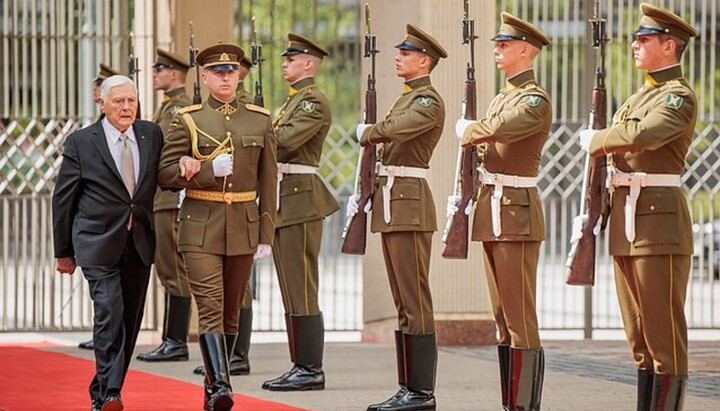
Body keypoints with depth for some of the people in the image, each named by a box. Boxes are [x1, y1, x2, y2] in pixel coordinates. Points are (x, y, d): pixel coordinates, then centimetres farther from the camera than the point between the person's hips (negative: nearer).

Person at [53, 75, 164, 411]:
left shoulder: (152, 135, 8)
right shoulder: (81, 142, -2)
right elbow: (63, 198, 3)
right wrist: (64, 251, 4)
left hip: (139, 244, 4)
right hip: (98, 242, -4)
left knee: (130, 319, 7)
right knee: (109, 311, -18)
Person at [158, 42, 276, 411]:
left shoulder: (260, 121, 7)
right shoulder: (187, 120, 1)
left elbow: (268, 181, 9)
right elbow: (166, 174, -2)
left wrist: (266, 235, 4)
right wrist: (210, 169, -16)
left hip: (243, 228, 3)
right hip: (201, 228, -3)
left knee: (231, 311, 9)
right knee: (210, 308, -14)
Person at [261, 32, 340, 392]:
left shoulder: (314, 101, -11)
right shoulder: (293, 101, 21)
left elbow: (284, 140, -21)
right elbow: (276, 143, 18)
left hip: (301, 200, -10)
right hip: (285, 201, 10)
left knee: (301, 290, -9)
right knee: (292, 291, 11)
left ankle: (311, 370, -7)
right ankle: (301, 366, 14)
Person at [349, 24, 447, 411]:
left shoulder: (429, 101, -10)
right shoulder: (405, 99, 20)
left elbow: (393, 130, -25)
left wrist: (366, 132, -4)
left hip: (410, 204, -10)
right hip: (390, 204, 10)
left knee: (415, 300, -8)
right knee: (403, 302, 10)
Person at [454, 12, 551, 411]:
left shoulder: (536, 100, -10)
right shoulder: (501, 97, 18)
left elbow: (497, 128, -27)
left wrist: (467, 130, -7)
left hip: (517, 214, -9)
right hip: (491, 212, 9)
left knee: (520, 318, -8)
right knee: (502, 316, 11)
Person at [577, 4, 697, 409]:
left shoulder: (680, 97, -9)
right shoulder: (639, 97, 20)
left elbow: (642, 135, -26)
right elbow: (613, 152, 22)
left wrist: (595, 140, -10)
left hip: (659, 219, -9)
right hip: (626, 222, 9)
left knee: (664, 331, -7)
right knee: (639, 334, 10)